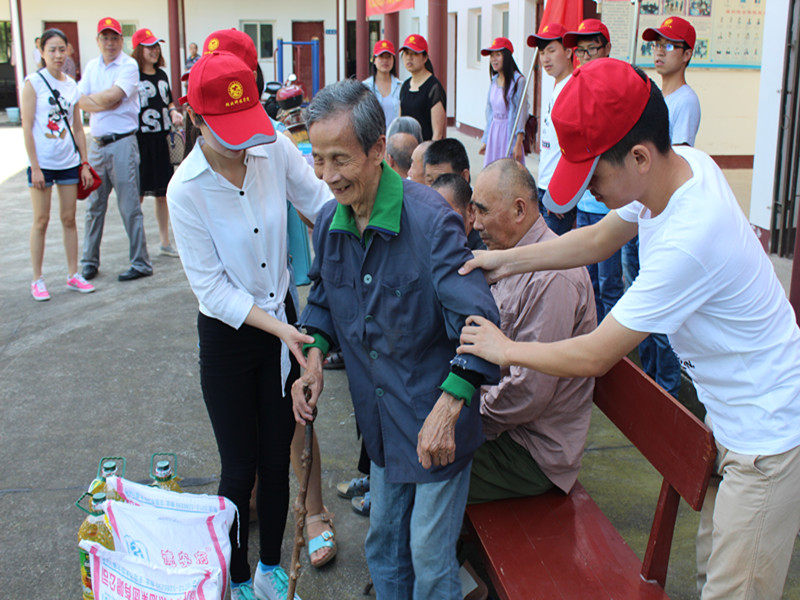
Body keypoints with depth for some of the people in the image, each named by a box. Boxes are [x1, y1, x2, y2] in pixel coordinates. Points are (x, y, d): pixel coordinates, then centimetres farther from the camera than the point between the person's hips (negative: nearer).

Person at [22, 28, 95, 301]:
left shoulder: (72, 85, 8)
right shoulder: (33, 82, -6)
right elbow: (27, 127, -9)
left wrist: (85, 163, 8)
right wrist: (35, 166, -13)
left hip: (68, 162, 4)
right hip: (42, 163, -4)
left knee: (69, 219, 9)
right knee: (41, 221, 2)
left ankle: (73, 274, 18)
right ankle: (37, 280, 10)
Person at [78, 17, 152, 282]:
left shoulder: (129, 66, -5)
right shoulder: (92, 66, 13)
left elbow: (112, 96, -17)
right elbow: (79, 101, 4)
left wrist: (91, 98, -1)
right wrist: (104, 102, -11)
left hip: (122, 143, -6)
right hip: (97, 143, 6)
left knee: (129, 206, -4)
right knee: (94, 204, 10)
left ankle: (140, 263, 4)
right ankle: (90, 261, 21)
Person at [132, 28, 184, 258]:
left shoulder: (161, 75, 12)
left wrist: (174, 113, 3)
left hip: (162, 138, 6)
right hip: (140, 138, -6)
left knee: (163, 193, 12)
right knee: (138, 194, -2)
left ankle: (165, 242, 22)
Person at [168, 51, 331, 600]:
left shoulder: (274, 147, -11)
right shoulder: (186, 190, -19)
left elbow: (322, 203, -2)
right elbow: (213, 289, -17)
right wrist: (279, 329, -23)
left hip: (282, 319, 3)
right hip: (228, 335, -3)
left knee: (278, 458, 16)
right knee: (241, 469, 8)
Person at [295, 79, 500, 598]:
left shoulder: (430, 219, -23)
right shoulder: (330, 222, -1)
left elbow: (477, 321, -26)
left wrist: (448, 407, -32)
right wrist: (316, 354, 2)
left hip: (435, 422, -6)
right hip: (380, 419, 7)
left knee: (430, 557, 5)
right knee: (383, 545, 21)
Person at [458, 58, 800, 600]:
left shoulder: (689, 240, -35)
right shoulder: (685, 163, -8)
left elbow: (594, 357, -26)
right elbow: (599, 239, 10)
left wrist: (506, 349, -11)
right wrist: (508, 260, 2)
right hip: (730, 417, 9)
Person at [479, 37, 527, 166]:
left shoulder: (518, 81, -10)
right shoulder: (494, 81, 12)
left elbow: (521, 114, -12)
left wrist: (518, 144, -17)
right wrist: (485, 141, 19)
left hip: (509, 135, -7)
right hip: (494, 135, 7)